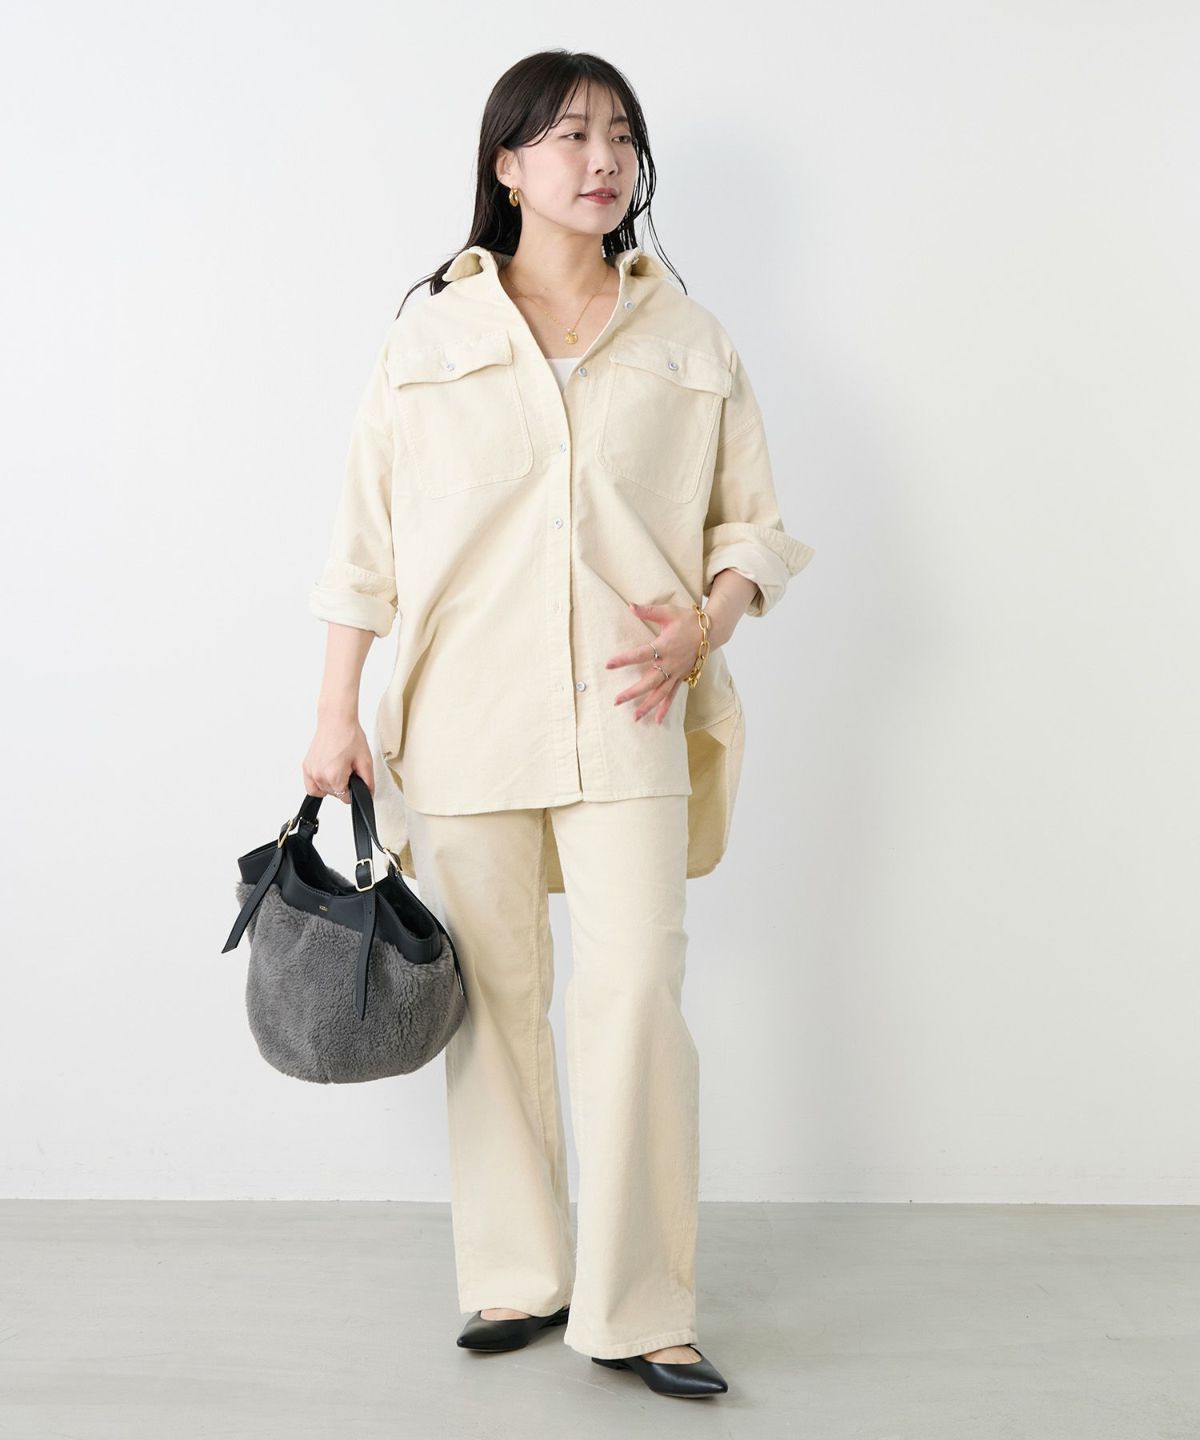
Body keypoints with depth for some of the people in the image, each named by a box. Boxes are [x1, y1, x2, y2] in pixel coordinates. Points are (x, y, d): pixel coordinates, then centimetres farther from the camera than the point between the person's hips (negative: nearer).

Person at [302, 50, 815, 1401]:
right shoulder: (428, 336, 7)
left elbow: (757, 526, 12)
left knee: (636, 999, -7)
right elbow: (365, 541, 7)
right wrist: (337, 712, 3)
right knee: (494, 1000, 7)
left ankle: (638, 1312, 6)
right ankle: (518, 1278, 23)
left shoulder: (688, 341, 9)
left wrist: (703, 628, -7)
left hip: (627, 719, 0)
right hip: (463, 720, 0)